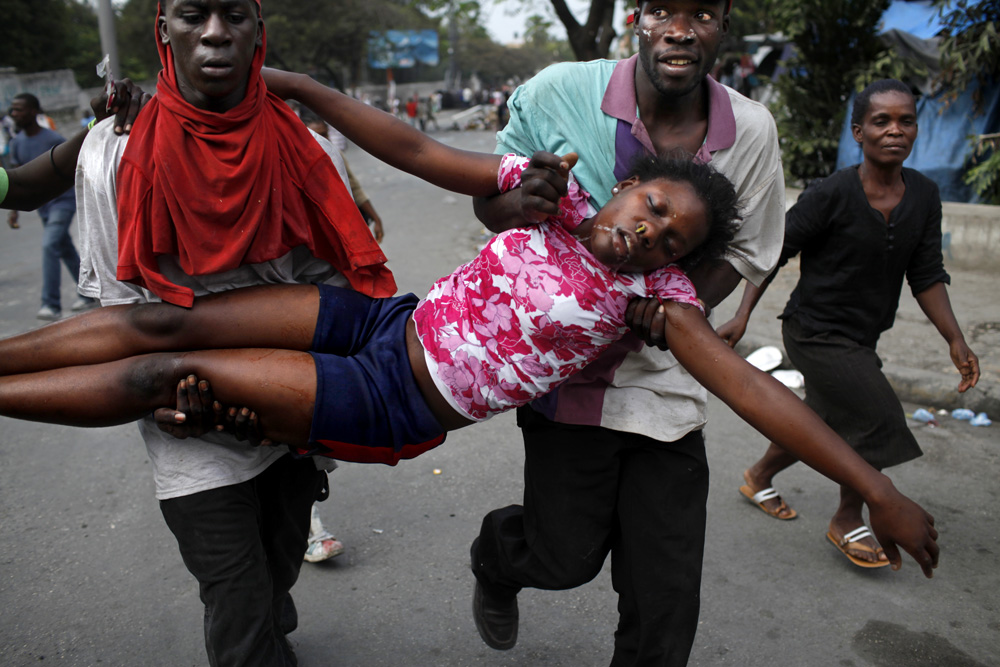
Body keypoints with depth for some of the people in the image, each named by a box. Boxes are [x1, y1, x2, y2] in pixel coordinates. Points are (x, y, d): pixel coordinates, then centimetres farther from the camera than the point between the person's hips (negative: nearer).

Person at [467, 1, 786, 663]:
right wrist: (516, 205, -27)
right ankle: (495, 554, 43)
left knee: (666, 596, 8)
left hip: (666, 381, 3)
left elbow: (746, 251, 6)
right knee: (568, 558, 7)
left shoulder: (752, 131, -5)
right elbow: (487, 196, -1)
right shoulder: (558, 93, -11)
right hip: (566, 366, -2)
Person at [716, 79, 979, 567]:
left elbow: (927, 275, 4)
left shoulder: (924, 196, 0)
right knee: (879, 422, -10)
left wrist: (956, 341, -2)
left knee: (820, 426, 19)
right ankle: (848, 521, 13)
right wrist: (742, 316, -18)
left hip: (861, 338, 7)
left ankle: (759, 477, 45)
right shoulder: (831, 194, -18)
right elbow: (773, 252, -13)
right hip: (815, 333, -7)